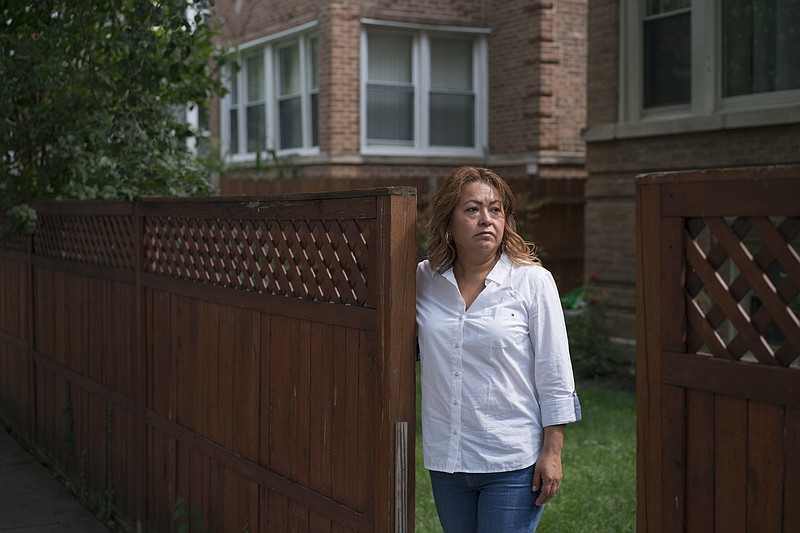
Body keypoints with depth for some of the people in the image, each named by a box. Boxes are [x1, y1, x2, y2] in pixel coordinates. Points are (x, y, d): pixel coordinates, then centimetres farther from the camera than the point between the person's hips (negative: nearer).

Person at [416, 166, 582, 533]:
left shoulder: (533, 281, -7)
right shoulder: (424, 280, 2)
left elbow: (555, 376, -6)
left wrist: (552, 453, -8)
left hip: (513, 463, -4)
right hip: (445, 461, 4)